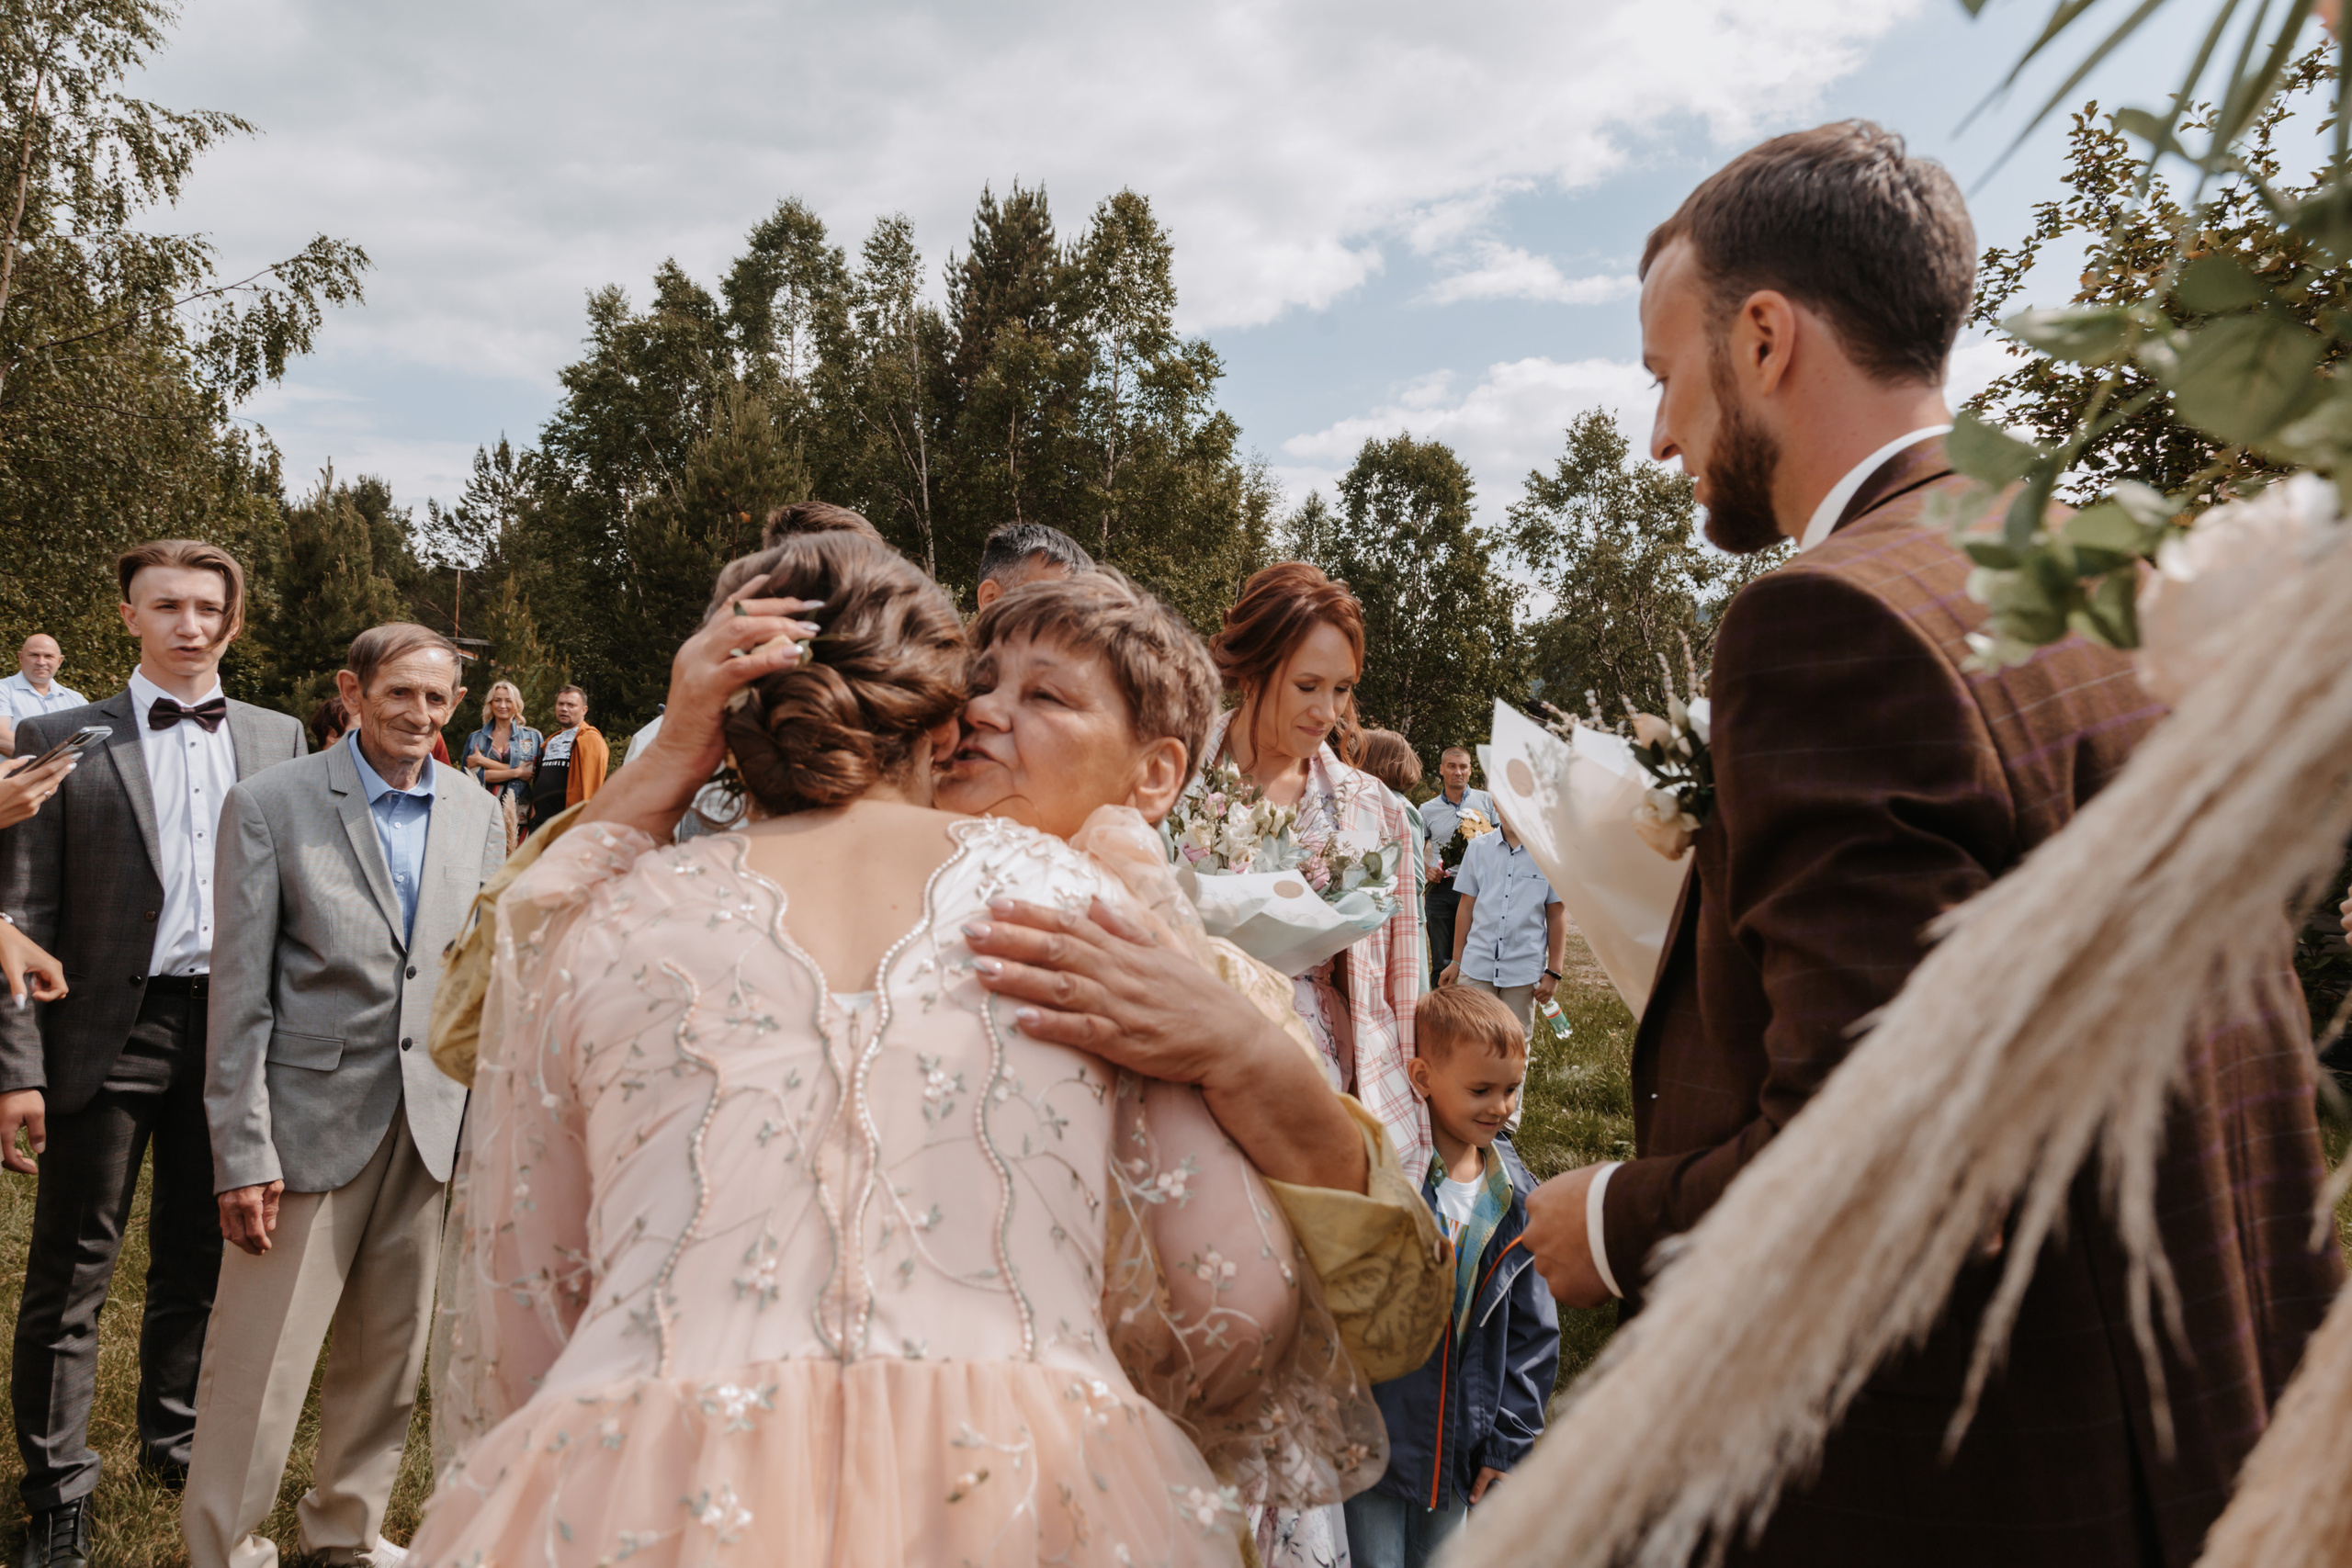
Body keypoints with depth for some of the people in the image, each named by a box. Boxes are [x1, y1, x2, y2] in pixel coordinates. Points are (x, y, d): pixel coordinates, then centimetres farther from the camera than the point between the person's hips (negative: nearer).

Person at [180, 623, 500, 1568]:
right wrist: (241, 1152, -10)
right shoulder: (270, 805, -5)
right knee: (259, 1364, 1)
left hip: (433, 1124, 4)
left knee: (390, 1356, 15)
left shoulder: (477, 814, 7)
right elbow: (240, 992, -7)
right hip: (311, 1120, -4)